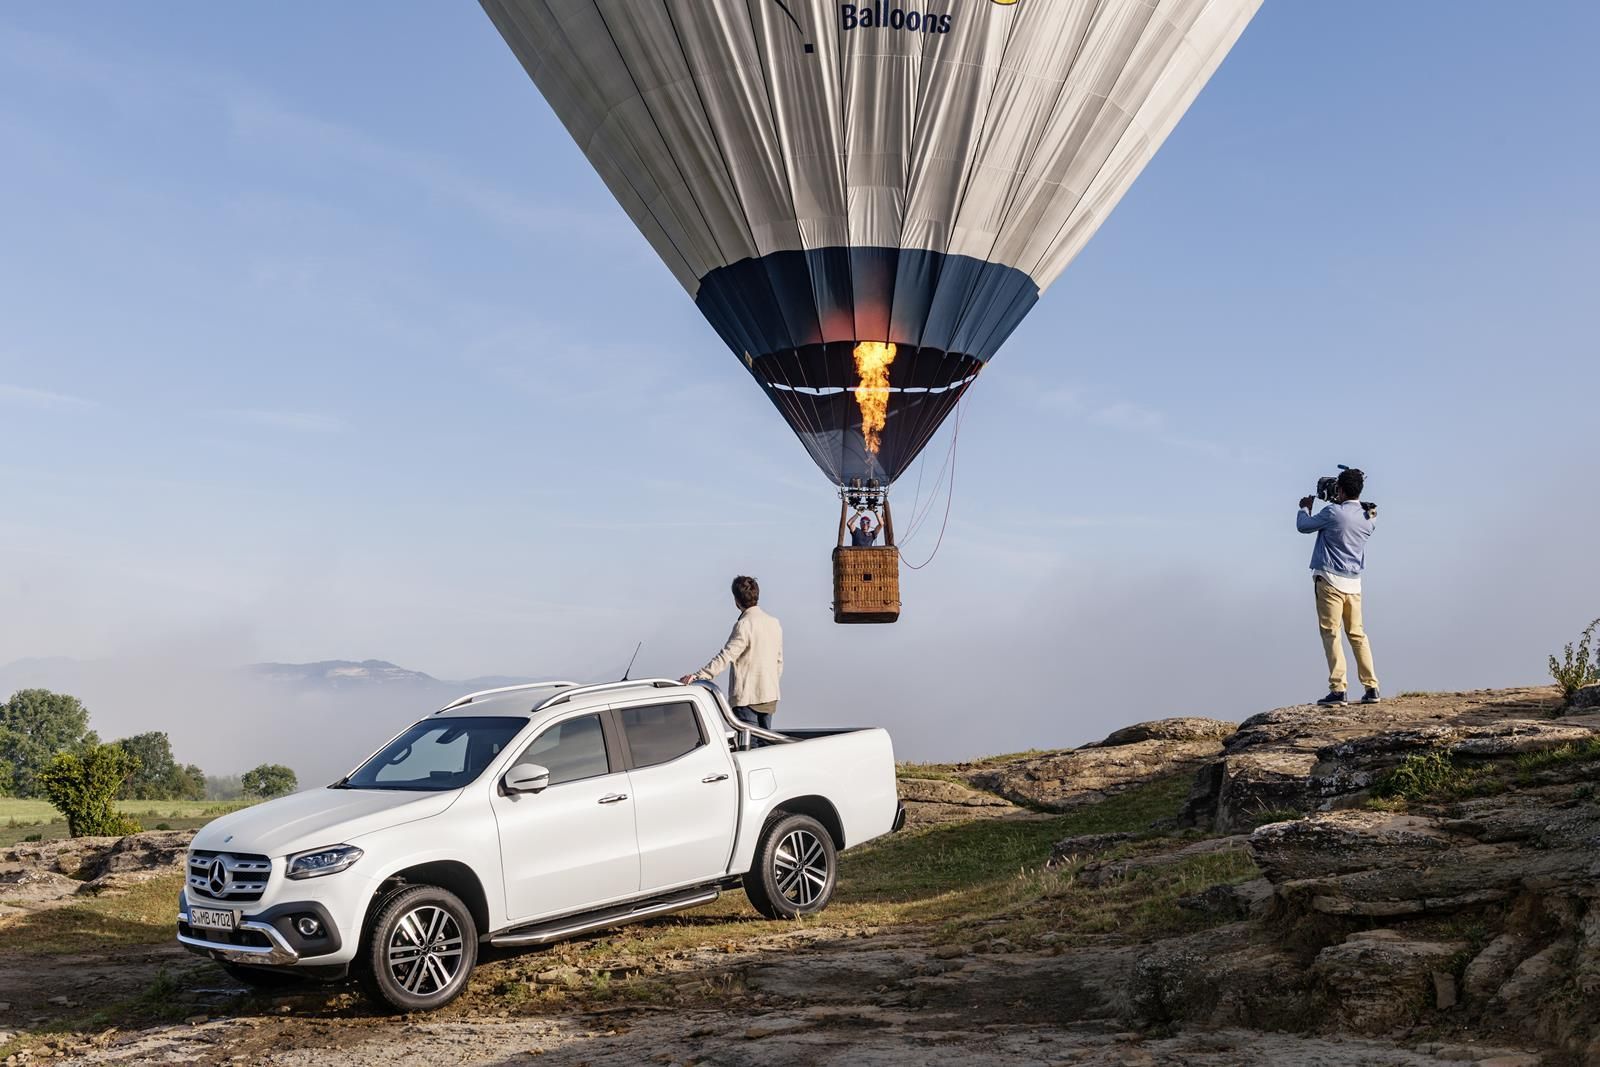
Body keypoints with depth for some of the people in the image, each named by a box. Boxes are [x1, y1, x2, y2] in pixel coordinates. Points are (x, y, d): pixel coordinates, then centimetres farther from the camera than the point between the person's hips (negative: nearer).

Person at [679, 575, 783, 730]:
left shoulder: (744, 625, -16)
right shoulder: (774, 623, 8)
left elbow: (726, 656, -26)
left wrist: (699, 675, -32)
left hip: (747, 697, -8)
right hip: (770, 696, 8)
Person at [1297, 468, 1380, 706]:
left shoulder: (1333, 513, -13)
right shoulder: (1369, 517, 6)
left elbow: (1303, 526, 1)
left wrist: (1305, 507, 19)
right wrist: (1339, 504, 27)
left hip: (1330, 580, -6)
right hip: (1354, 582, 6)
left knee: (1331, 633, -6)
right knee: (1357, 634, 13)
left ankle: (1337, 689, -12)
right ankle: (1371, 688, 12)